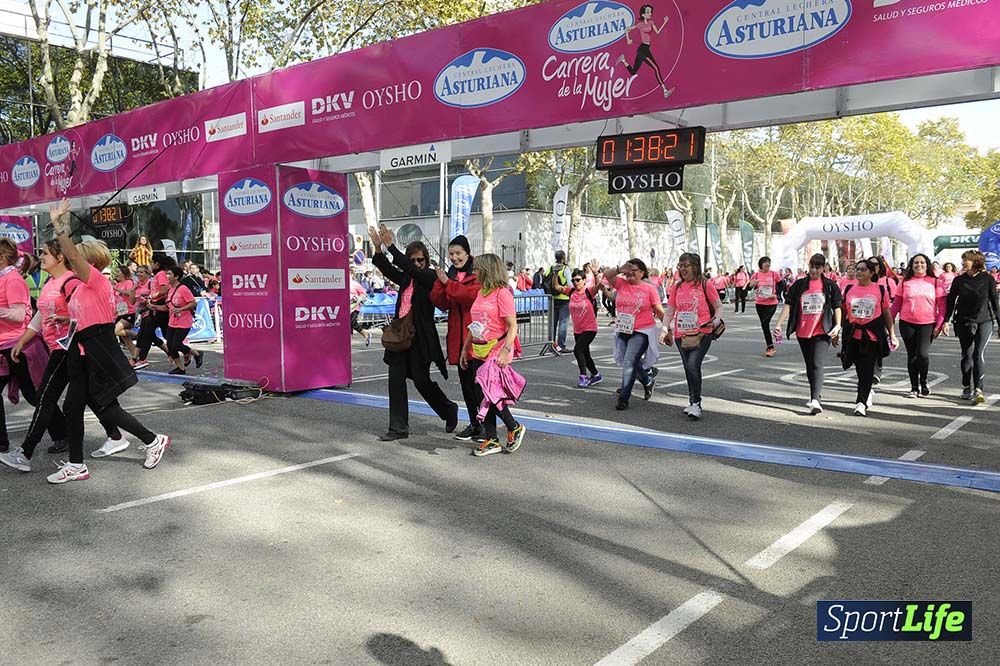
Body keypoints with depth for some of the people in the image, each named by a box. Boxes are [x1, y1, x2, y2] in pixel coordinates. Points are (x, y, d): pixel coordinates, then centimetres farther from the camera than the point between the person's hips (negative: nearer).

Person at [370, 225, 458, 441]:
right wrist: (378, 248, -15)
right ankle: (399, 428, 10)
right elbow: (388, 269, -1)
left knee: (421, 380, 1)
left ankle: (448, 410, 27)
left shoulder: (430, 277, -5)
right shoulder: (406, 279, 12)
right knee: (396, 380, 2)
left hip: (420, 336, -6)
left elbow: (411, 269, -20)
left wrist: (391, 246, -22)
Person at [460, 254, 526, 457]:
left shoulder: (502, 293, -11)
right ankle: (491, 440, 14)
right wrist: (465, 348, 15)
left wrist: (505, 351, -23)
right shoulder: (481, 292, 13)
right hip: (478, 352, 8)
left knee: (491, 394, -8)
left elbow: (512, 327, -15)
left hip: (495, 351, -8)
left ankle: (515, 428, 14)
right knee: (483, 395, 7)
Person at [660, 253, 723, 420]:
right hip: (681, 335, 5)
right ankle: (693, 400, 27)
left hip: (702, 334, -5)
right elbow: (669, 311, 11)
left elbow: (719, 306, 3)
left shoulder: (704, 285, -3)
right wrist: (665, 329, -2)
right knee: (688, 368, 13)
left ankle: (696, 403, -8)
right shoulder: (677, 287, 9)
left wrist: (715, 321, -15)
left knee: (693, 365, -18)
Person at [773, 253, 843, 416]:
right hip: (803, 332, 3)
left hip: (822, 332, -3)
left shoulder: (830, 286, 3)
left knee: (817, 365, -17)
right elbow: (788, 305, 3)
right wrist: (778, 324, -6)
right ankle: (816, 396, 32)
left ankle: (816, 401, -24)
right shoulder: (799, 285, 6)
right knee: (809, 366, 15)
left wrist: (837, 326, -7)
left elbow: (837, 307, 6)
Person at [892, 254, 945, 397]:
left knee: (923, 354, -14)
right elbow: (896, 303, 9)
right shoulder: (905, 282, 7)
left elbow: (942, 304, 2)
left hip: (927, 324, -2)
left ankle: (923, 383, 9)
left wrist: (940, 324, -6)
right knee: (912, 355, 6)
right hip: (907, 324, 2)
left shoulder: (935, 282, 3)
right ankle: (914, 387, 16)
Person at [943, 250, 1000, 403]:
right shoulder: (959, 280, 3)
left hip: (984, 322, -2)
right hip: (963, 323, 2)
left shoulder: (987, 279, -2)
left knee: (979, 355, -12)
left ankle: (978, 390, -14)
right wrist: (946, 321, -1)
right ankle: (967, 388, 18)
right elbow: (950, 301, 6)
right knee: (966, 355, 8)